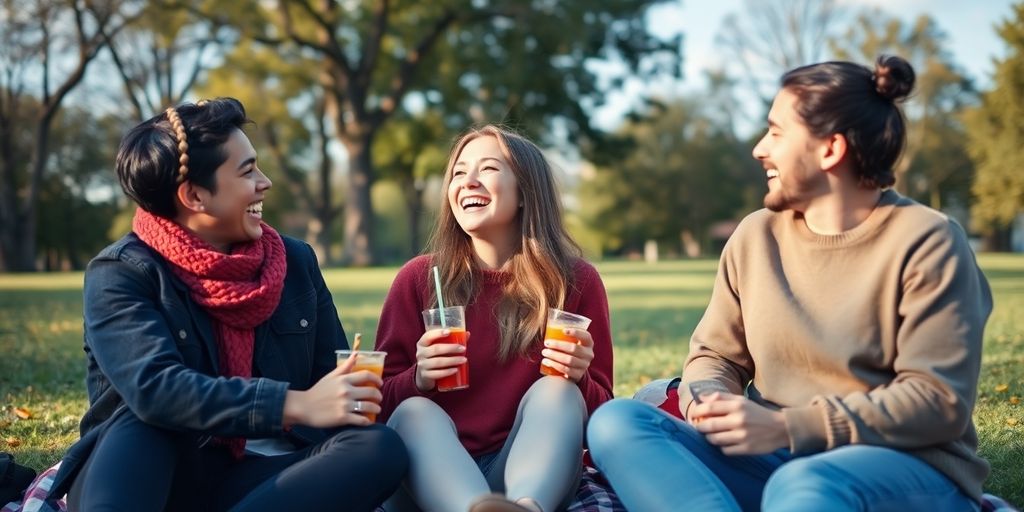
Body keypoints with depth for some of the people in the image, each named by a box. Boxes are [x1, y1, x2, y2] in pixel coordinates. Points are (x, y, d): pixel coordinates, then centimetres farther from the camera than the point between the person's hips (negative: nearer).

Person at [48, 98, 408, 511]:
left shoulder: (296, 261, 8)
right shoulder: (119, 274, -8)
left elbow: (331, 374, 9)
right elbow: (153, 388, -25)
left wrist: (350, 396, -16)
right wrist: (299, 405, -32)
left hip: (250, 476, 4)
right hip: (144, 479, -4)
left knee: (381, 449, -24)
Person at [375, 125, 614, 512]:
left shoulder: (576, 281, 1)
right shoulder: (418, 279, 1)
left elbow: (601, 411, 5)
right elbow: (379, 403, 4)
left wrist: (579, 379, -18)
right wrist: (417, 379, -19)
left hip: (531, 472, 0)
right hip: (433, 479, 0)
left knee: (557, 390, -25)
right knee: (414, 411, -28)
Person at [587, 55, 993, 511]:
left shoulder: (926, 242, -7)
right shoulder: (756, 237, 9)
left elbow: (939, 401, -14)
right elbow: (715, 354, 13)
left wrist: (788, 428, -21)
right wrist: (708, 399, -12)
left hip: (910, 470, -6)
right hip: (775, 460, 6)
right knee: (617, 423, -19)